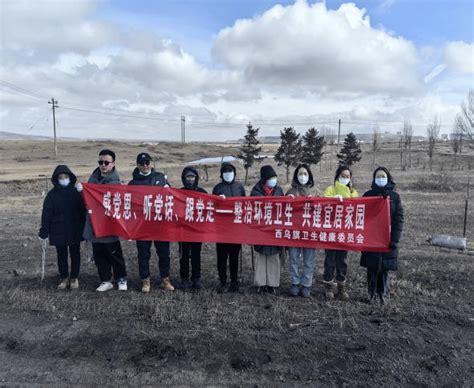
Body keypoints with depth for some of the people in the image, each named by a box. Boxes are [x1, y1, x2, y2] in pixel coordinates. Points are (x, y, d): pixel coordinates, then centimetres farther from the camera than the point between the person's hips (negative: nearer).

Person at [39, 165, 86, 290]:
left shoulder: (76, 193, -3)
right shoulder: (52, 194, -3)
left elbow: (83, 211, 0)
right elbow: (46, 213, -4)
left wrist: (85, 228, -3)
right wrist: (44, 231, -6)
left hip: (75, 231, 0)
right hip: (58, 231, 0)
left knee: (75, 254, 9)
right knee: (61, 255, 11)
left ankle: (74, 278, 23)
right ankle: (64, 278, 25)